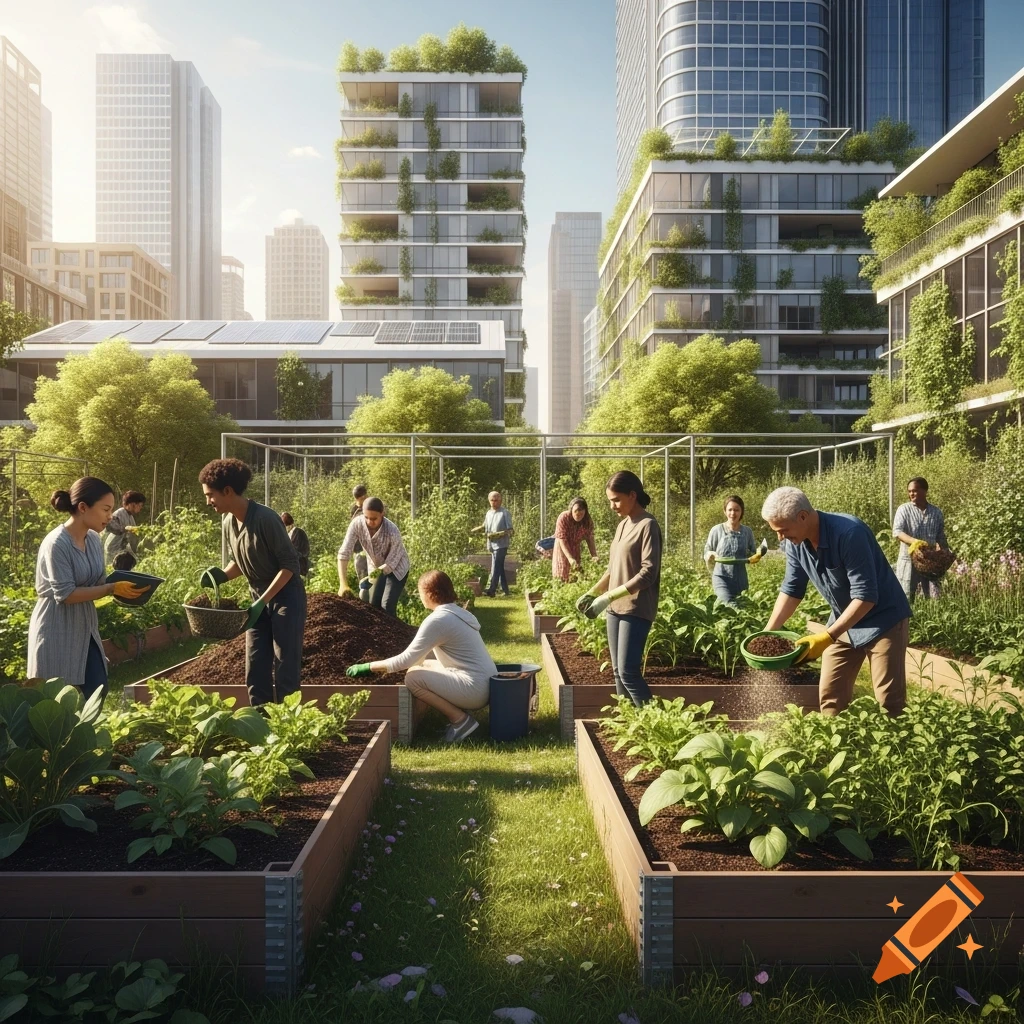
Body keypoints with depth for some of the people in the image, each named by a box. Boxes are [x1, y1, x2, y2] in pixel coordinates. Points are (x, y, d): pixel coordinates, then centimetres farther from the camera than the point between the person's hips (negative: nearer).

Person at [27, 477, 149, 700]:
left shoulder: (94, 539, 3)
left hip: (85, 627, 7)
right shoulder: (57, 543, -21)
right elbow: (65, 594, -23)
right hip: (57, 632, -7)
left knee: (98, 693, 8)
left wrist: (123, 586, -9)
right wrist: (112, 589, -26)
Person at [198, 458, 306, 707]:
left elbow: (290, 564, -21)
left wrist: (263, 600, -25)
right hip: (258, 597, 8)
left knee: (284, 668, -3)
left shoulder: (265, 518, -24)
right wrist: (221, 575, -6)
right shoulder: (228, 522, 1)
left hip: (285, 596, -8)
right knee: (255, 668, 8)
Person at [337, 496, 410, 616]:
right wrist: (343, 584, -38)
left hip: (397, 568, -4)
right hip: (376, 568, 4)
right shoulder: (357, 524, -27)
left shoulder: (392, 532, -36)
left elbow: (391, 563, -27)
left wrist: (369, 579, -40)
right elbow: (344, 553, -28)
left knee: (387, 605, -15)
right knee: (373, 605, 7)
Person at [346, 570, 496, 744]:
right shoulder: (456, 612, 12)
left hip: (475, 688, -10)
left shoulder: (437, 619, -17)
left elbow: (407, 659, -14)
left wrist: (368, 667, -5)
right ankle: (459, 713, 9)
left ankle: (460, 719, -6)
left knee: (413, 677, -12)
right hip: (485, 682, 10)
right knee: (423, 666, 14)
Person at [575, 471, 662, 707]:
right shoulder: (623, 524, 13)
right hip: (615, 608, 8)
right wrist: (592, 592, 8)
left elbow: (648, 573, -19)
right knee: (617, 671, 10)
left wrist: (608, 597, -20)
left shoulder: (648, 525, -12)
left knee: (628, 672, -11)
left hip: (636, 610, -8)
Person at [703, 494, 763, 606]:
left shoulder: (747, 531, 4)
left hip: (741, 579, 4)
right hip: (722, 578, -4)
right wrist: (711, 555, -19)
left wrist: (755, 558, -10)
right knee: (731, 607, -25)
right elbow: (706, 553, 3)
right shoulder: (717, 530, -4)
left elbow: (753, 554, 13)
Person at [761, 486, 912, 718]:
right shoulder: (794, 543, -10)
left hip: (882, 619, -6)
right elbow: (791, 590, 0)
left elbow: (865, 596, -31)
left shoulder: (849, 533, -32)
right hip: (844, 621, 6)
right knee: (829, 696, 7)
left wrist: (826, 637, -33)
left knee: (889, 700, -2)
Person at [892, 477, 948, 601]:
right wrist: (914, 542, -31)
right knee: (905, 599, -1)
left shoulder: (936, 512, 7)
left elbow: (941, 537, 16)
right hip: (908, 560, -3)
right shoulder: (904, 509, -3)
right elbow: (897, 532, -15)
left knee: (935, 598, 3)